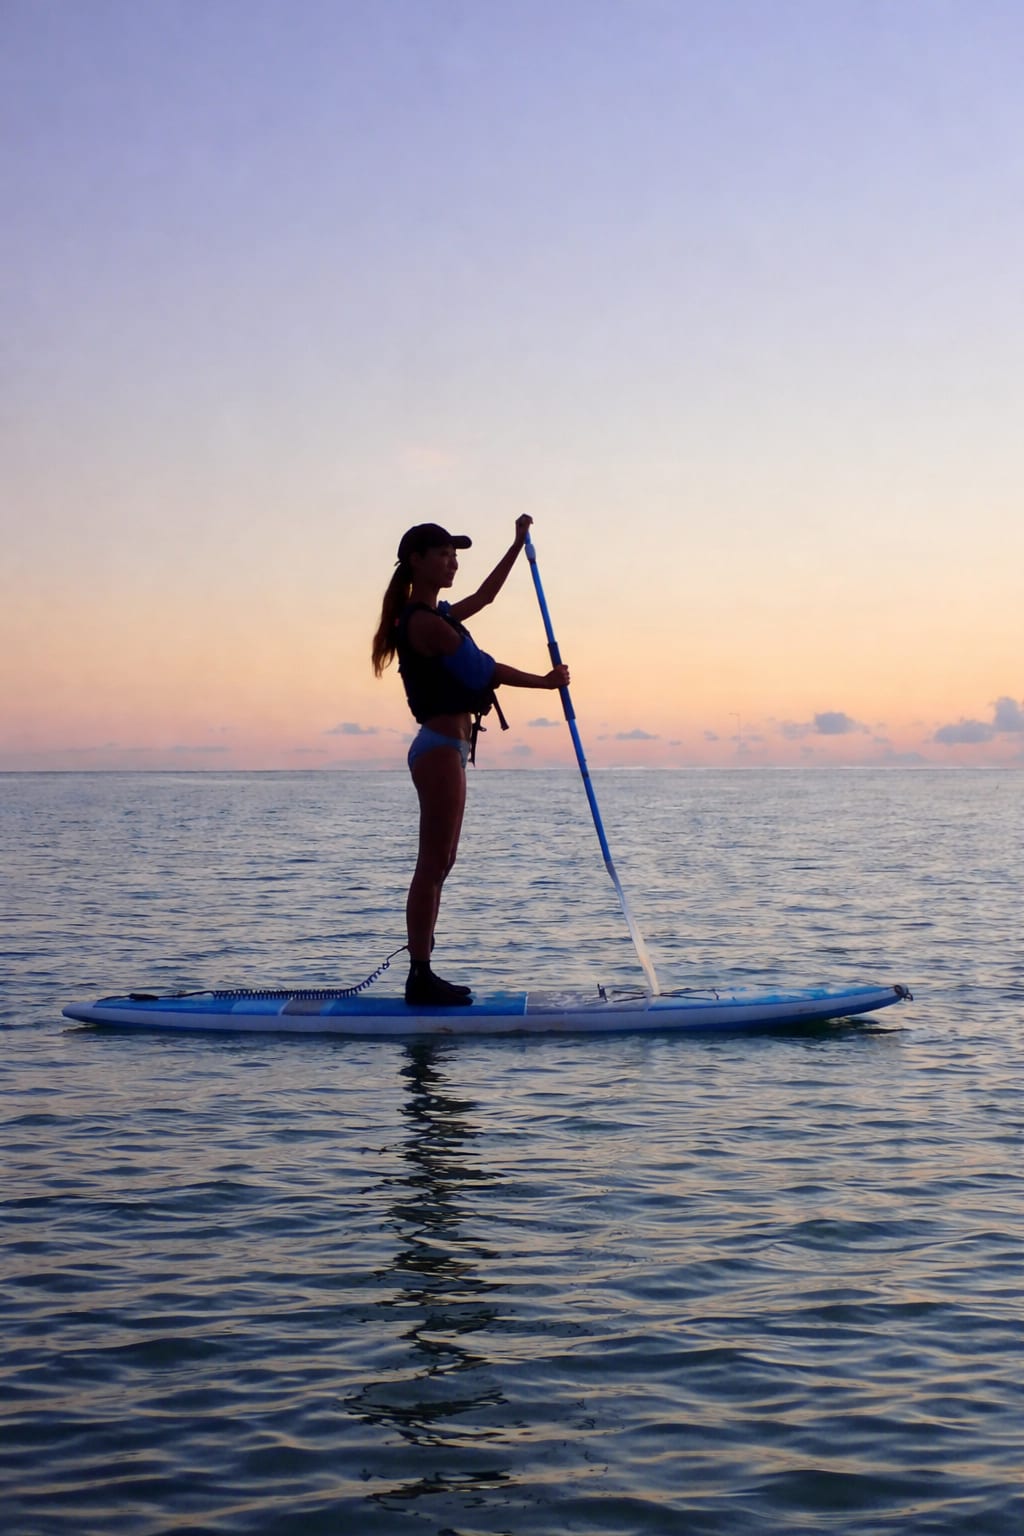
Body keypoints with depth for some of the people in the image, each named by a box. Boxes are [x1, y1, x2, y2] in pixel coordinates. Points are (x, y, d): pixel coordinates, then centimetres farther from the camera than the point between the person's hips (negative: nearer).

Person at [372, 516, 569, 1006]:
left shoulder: (435, 616, 17)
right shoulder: (426, 622, -14)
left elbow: (484, 596, 32)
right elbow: (486, 669, -13)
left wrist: (518, 544, 33)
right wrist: (544, 681, -2)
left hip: (445, 748, 11)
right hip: (441, 748, -11)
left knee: (438, 864, 11)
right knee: (433, 865, -9)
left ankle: (422, 974, 13)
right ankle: (420, 978, -8)